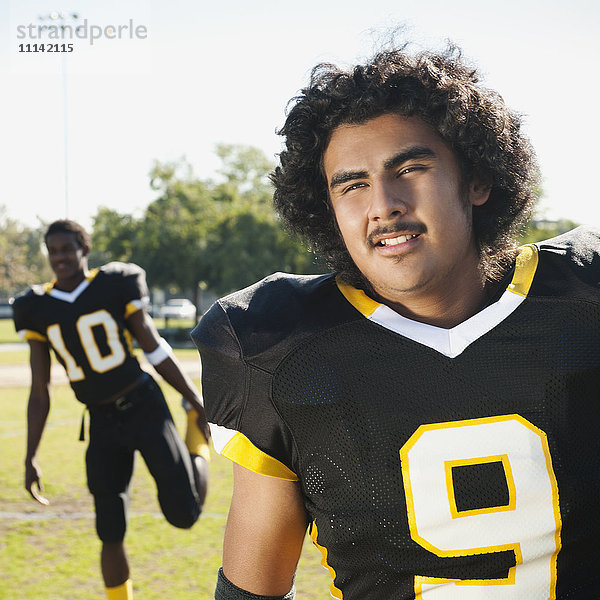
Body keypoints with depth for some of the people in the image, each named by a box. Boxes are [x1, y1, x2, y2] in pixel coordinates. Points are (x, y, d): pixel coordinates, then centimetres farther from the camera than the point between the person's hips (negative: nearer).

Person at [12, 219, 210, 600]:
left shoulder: (116, 286, -5)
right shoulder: (38, 309, 2)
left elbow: (155, 350, 2)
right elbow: (40, 392, 6)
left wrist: (197, 401, 5)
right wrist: (31, 458, 6)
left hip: (143, 407, -2)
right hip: (102, 424, 3)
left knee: (183, 514, -8)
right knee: (110, 534, 5)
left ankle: (198, 444, 21)